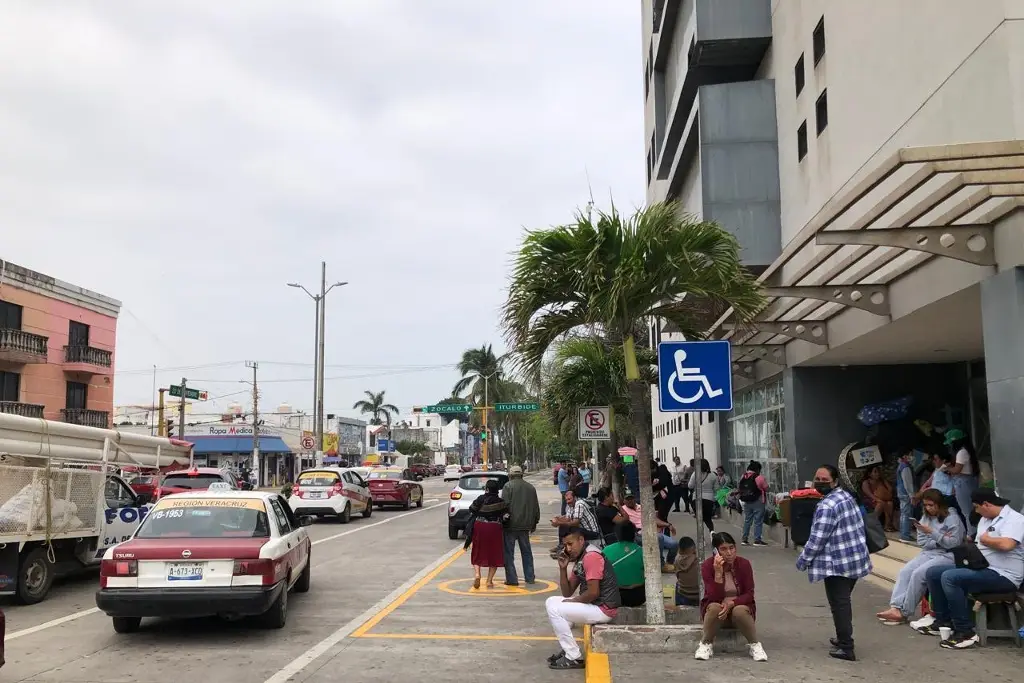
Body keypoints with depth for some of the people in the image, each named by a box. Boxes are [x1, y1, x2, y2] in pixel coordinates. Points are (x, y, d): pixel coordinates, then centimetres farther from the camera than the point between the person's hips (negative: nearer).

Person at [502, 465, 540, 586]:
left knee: (509, 553, 1)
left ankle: (512, 579, -2)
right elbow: (536, 507, 15)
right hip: (525, 525, 5)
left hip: (511, 525, -5)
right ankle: (530, 577, 18)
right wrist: (534, 523, 23)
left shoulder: (508, 486, -7)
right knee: (526, 551, 16)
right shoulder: (531, 487, 10)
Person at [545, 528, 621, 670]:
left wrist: (571, 601, -8)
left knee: (554, 610, -12)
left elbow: (593, 593, -24)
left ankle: (574, 658, -7)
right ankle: (568, 648, 11)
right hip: (593, 605, 10)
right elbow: (567, 593, 12)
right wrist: (563, 568, -1)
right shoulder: (579, 560, 13)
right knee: (551, 602, 13)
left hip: (604, 609, -10)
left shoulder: (591, 556, -18)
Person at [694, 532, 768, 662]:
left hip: (740, 606, 0)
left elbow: (749, 594, -10)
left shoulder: (744, 564, -11)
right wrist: (718, 573, -35)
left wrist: (732, 603, -28)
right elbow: (714, 598, -22)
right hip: (716, 608, 0)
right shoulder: (707, 565, -16)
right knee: (715, 608, -34)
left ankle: (755, 645, -12)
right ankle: (706, 645, -14)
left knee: (740, 611, -34)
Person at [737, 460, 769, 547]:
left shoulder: (743, 477, 2)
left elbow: (739, 488, 7)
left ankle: (745, 539, 16)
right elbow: (766, 488, -9)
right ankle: (757, 540, 1)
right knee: (758, 521, 1)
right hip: (757, 502, -6)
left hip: (746, 502, 6)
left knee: (747, 520, 14)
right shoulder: (759, 478, -15)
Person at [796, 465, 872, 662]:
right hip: (856, 559, 9)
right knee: (844, 601, 21)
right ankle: (843, 638, 33)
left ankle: (846, 648, 3)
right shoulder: (848, 497, 9)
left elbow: (817, 539, -21)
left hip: (838, 563, -9)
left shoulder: (827, 506, -21)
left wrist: (803, 560, -7)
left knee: (839, 604, -1)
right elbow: (857, 528, 18)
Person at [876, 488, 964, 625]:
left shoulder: (952, 519, -5)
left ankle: (904, 612, -19)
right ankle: (896, 608, -28)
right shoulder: (925, 517, 13)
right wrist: (939, 540, -11)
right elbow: (921, 541, 7)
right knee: (905, 571, -18)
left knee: (918, 574, -26)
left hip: (947, 555, -7)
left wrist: (932, 532, -21)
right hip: (928, 553, 7)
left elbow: (954, 543, -14)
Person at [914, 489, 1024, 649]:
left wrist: (985, 539, -11)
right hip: (980, 567, 10)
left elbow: (1006, 544, -29)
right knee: (933, 573, 7)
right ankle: (943, 621, 15)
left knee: (949, 577, -28)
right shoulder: (985, 520, 18)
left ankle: (966, 633, -22)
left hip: (1003, 576, -10)